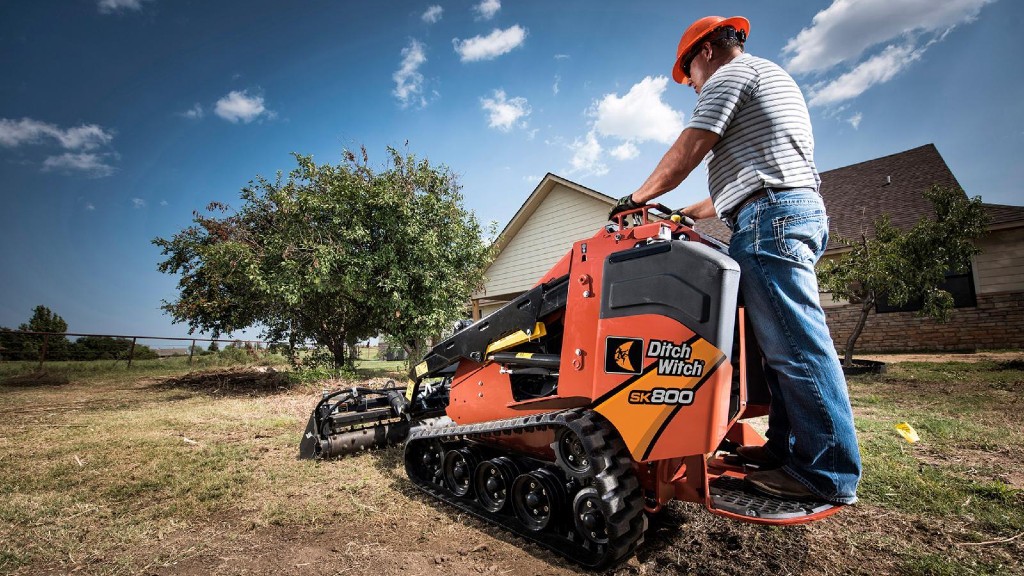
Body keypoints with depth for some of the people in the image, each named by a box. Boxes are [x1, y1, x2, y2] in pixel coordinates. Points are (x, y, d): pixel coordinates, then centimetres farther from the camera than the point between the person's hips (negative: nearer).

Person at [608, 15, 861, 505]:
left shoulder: (730, 74, 3)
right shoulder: (772, 79, 34)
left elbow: (685, 154, -5)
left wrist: (637, 198, 8)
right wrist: (690, 213, 30)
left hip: (770, 216, -11)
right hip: (802, 211, 11)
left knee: (795, 345, -11)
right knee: (787, 341, 7)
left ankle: (829, 473, -6)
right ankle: (788, 448, 11)